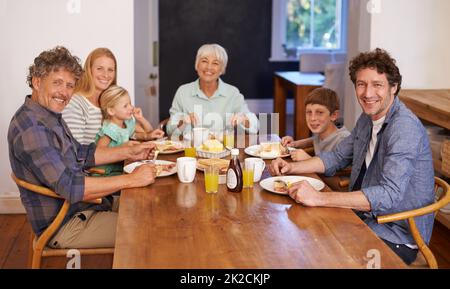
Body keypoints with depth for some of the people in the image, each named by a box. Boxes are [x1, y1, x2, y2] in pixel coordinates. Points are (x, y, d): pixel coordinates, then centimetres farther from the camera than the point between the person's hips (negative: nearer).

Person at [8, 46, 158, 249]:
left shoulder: (51, 115, 7)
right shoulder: (30, 128, -26)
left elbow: (81, 154, 18)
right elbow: (69, 186, -30)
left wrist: (128, 152, 7)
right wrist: (131, 180, -27)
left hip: (80, 209, 10)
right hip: (63, 226, -10)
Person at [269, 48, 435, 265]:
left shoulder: (405, 127, -22)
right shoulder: (368, 119, 7)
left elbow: (390, 195, -32)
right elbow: (337, 157, 18)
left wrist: (319, 198, -37)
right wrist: (291, 167, 1)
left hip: (397, 237, -8)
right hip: (364, 219, 8)